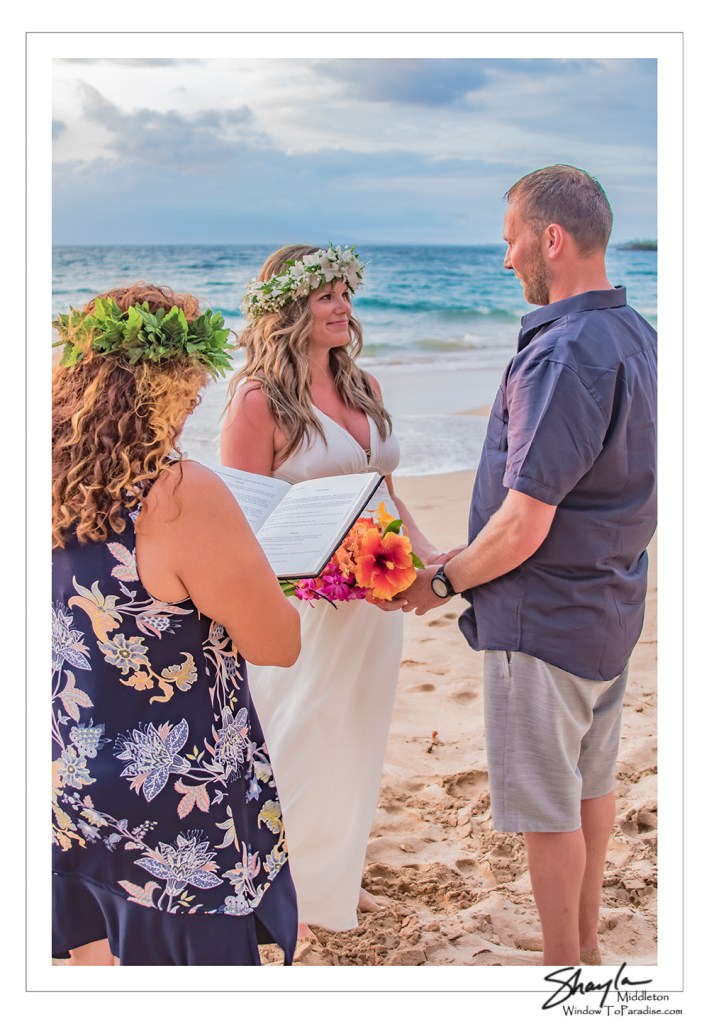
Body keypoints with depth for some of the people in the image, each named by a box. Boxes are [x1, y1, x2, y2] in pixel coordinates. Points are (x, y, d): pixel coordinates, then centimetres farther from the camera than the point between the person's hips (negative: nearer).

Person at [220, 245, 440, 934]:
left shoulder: (361, 387, 9)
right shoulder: (259, 397, -13)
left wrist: (429, 558, 2)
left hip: (377, 593, 7)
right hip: (306, 599, -7)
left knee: (357, 741, 19)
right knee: (300, 745, 6)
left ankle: (337, 876, 38)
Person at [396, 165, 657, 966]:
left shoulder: (562, 355, -25)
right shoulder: (635, 336, 5)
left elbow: (523, 526, -26)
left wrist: (444, 581, -10)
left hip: (544, 620, -10)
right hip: (612, 605, 10)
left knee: (546, 808, 7)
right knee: (591, 784, 22)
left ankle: (563, 967, 23)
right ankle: (586, 945, 39)